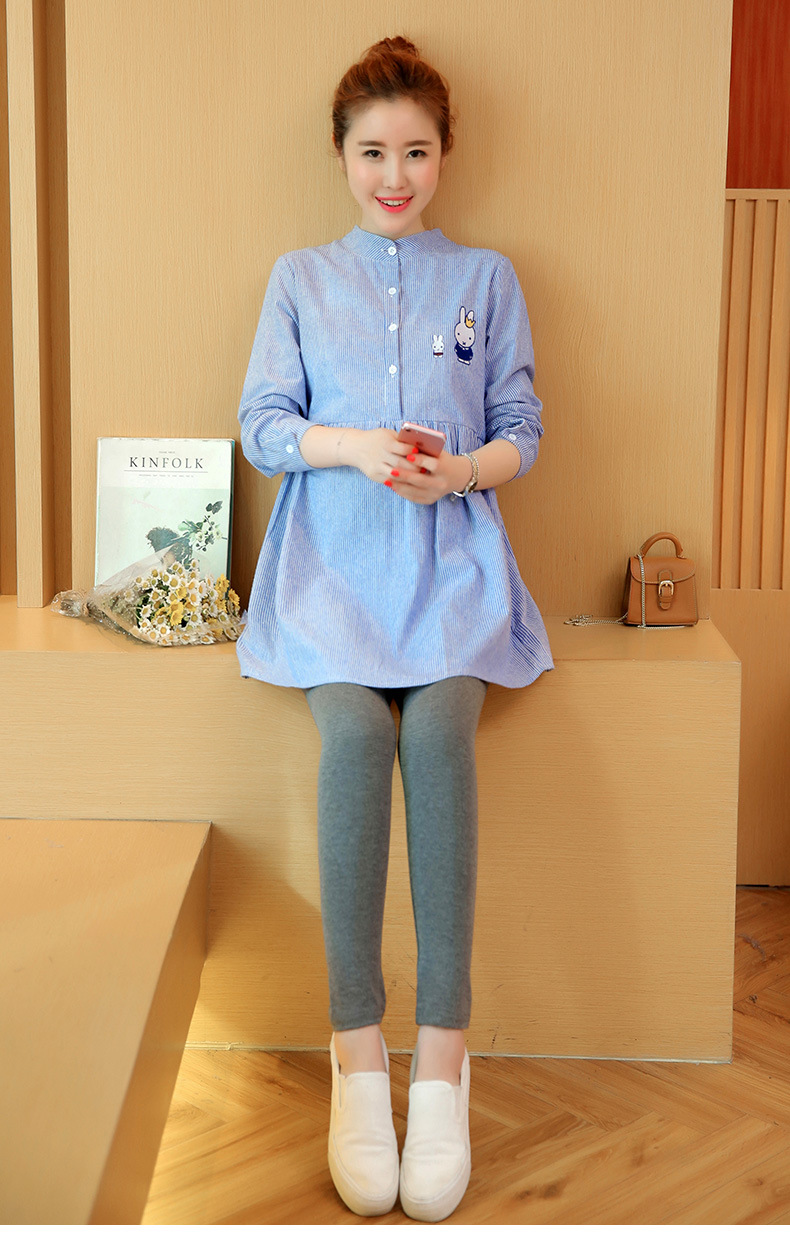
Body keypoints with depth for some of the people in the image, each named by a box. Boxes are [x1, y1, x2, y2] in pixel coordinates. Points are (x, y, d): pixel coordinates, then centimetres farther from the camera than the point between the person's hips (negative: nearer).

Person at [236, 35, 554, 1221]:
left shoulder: (486, 279, 15)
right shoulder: (300, 277, 15)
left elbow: (521, 433, 11)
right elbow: (263, 425, 8)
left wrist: (458, 470, -10)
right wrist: (356, 446, -11)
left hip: (450, 556, 0)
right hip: (333, 557, 0)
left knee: (438, 724, -31)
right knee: (354, 728, -30)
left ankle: (442, 1054, -28)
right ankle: (358, 1048, -24)